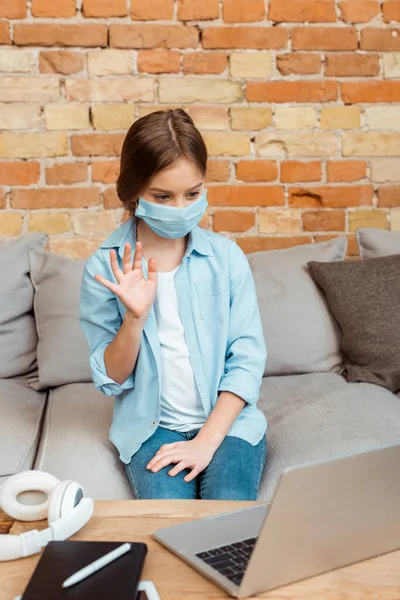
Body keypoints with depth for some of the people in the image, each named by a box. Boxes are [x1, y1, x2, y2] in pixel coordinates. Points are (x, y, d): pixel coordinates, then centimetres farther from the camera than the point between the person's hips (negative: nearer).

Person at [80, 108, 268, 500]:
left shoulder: (226, 257, -4)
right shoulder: (104, 268, -5)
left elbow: (248, 359, -4)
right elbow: (111, 379, -3)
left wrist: (206, 441, -12)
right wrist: (135, 317, -21)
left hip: (227, 419, 1)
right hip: (152, 426, 0)